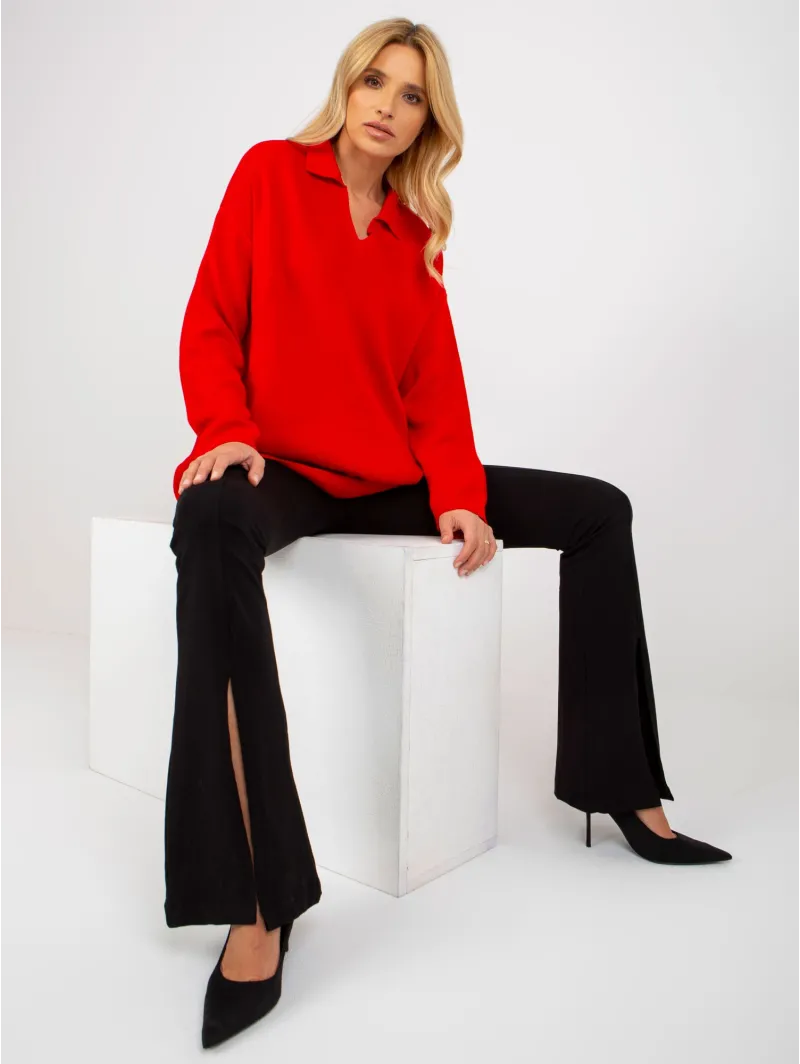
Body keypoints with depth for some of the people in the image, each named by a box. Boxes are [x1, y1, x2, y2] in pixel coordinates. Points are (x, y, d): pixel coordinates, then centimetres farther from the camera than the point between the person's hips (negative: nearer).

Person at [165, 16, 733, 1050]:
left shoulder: (417, 234, 15)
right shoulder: (271, 170, 7)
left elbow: (435, 384, 7)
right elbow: (211, 321, -1)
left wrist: (457, 497, -10)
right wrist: (225, 432, -20)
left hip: (389, 478, 5)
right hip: (279, 468, -4)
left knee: (599, 510, -2)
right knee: (215, 523, -41)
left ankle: (620, 785, 4)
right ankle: (259, 904, -40)